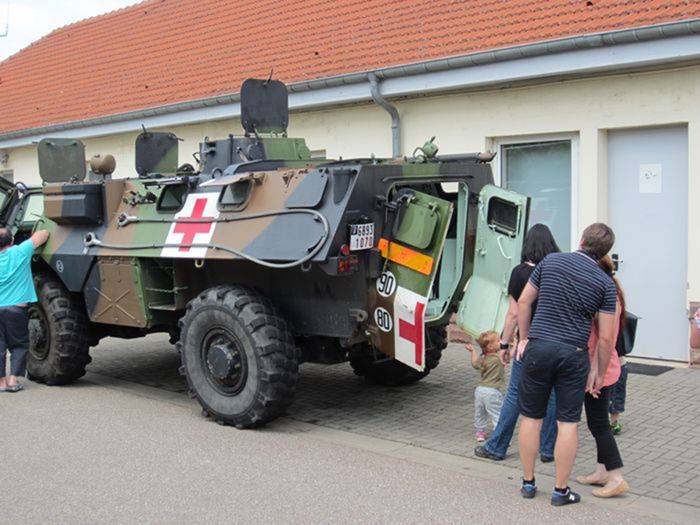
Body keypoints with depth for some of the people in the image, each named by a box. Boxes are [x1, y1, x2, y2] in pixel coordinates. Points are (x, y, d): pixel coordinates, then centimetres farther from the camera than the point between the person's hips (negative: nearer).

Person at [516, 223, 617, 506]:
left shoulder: (551, 261, 2)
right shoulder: (605, 283, -2)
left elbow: (523, 302, 7)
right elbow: (605, 338, -3)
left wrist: (525, 338, 19)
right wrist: (599, 372, 9)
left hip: (538, 347, 2)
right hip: (574, 355, -1)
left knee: (531, 417, 12)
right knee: (568, 423, 7)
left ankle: (528, 483, 22)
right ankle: (560, 490, 14)